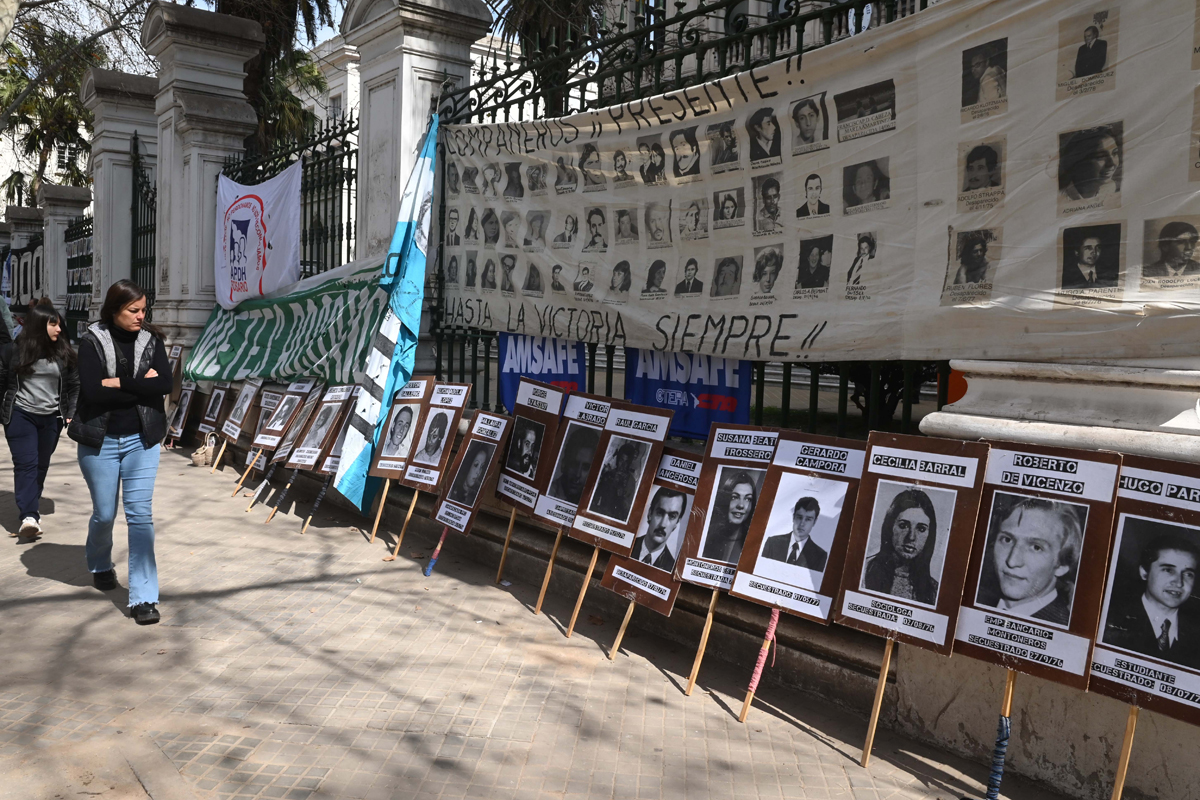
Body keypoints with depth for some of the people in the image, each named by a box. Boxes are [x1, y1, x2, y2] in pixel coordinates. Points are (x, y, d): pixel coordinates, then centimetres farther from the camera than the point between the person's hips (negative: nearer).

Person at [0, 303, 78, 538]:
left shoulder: (63, 352, 3)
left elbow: (74, 384, 9)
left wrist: (72, 413, 3)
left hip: (51, 418, 3)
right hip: (20, 415, -3)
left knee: (41, 465, 12)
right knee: (26, 464, -10)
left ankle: (31, 509, 27)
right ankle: (29, 516, -16)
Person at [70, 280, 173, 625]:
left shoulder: (151, 340, 0)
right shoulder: (92, 342, -6)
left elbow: (165, 384, -13)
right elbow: (92, 390, -19)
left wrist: (119, 383, -18)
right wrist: (140, 384, -16)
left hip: (141, 439, 1)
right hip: (99, 441, -1)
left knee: (140, 513, -5)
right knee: (104, 514, 12)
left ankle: (143, 597, -3)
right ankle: (100, 566, 45)